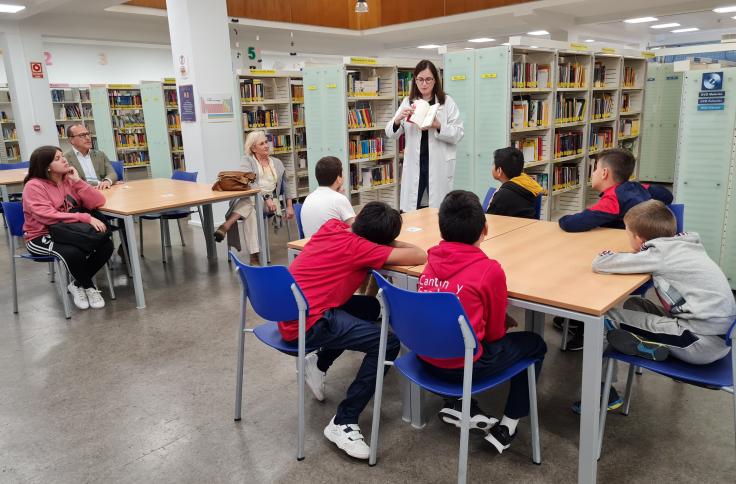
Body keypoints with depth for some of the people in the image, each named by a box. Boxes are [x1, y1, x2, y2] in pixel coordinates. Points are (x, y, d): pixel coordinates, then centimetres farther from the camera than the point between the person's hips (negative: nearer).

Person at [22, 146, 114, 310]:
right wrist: (86, 218, -32)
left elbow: (98, 202, -4)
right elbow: (49, 217, -26)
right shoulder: (34, 186, -12)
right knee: (73, 253, -35)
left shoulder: (69, 180, 5)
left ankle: (77, 284, 2)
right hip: (41, 237, -6)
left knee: (106, 244, -18)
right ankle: (89, 287, -5)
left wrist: (78, 181, -14)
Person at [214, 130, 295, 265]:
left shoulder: (277, 163, 22)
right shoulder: (248, 161, 8)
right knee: (250, 212, -40)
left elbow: (287, 184, 24)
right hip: (251, 197, -1)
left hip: (271, 200, 1)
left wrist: (290, 206, 10)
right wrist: (265, 197, -23)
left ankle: (226, 225, -52)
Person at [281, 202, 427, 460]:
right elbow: (420, 256, -14)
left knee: (370, 307, 21)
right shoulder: (360, 248, -12)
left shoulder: (333, 225, 8)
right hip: (306, 324, -9)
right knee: (388, 344, -11)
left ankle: (318, 364, 22)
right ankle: (342, 424, -5)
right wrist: (391, 243, 6)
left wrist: (386, 244, 13)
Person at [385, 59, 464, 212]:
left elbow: (458, 134, -3)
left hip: (439, 165, -2)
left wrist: (439, 126, -20)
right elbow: (390, 133, 6)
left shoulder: (447, 102, 2)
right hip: (414, 164, 2)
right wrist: (398, 119, -15)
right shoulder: (407, 102, 9)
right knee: (411, 211, 3)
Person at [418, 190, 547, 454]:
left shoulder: (432, 259, 0)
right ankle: (507, 426, 17)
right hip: (462, 366, -5)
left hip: (426, 358, 5)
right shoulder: (490, 270, -16)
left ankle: (456, 403, 19)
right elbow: (494, 332, -5)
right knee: (534, 344, 17)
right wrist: (504, 322, 17)